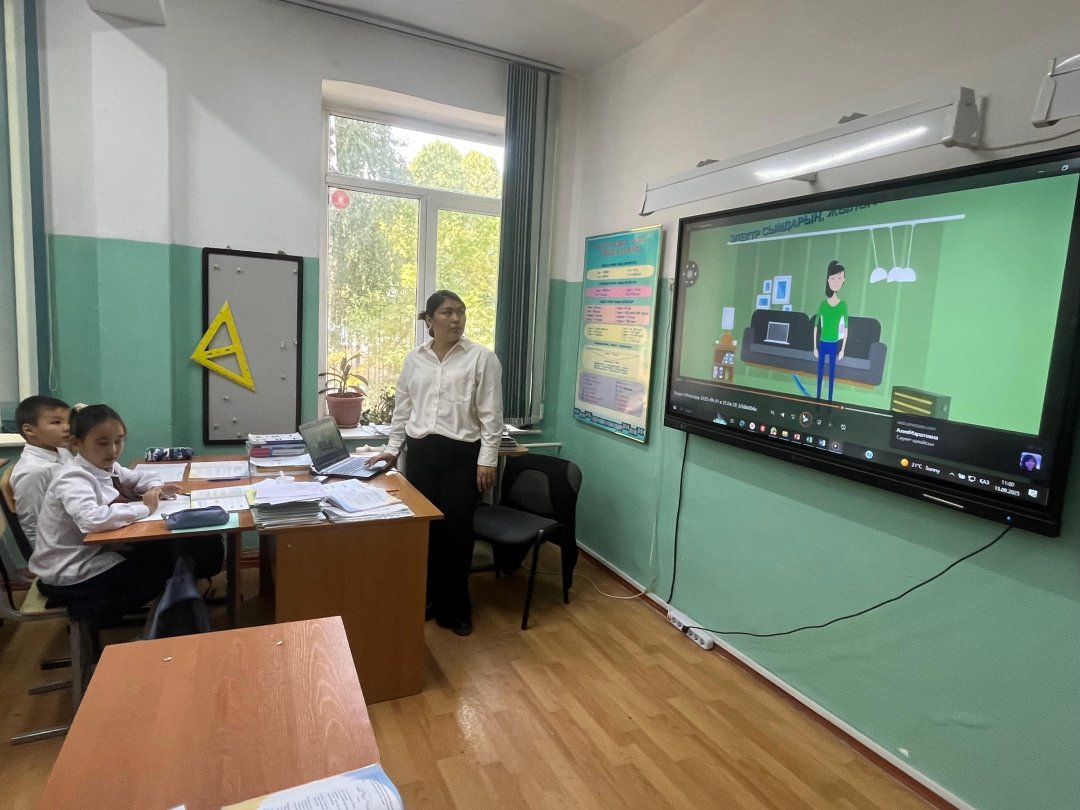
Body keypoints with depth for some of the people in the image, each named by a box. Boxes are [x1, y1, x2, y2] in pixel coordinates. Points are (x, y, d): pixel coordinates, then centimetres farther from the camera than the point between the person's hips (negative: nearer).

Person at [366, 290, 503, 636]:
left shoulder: (482, 357, -4)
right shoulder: (414, 359, 9)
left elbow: (491, 415, -6)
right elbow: (402, 410, 15)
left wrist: (487, 459, -10)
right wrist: (392, 449, 10)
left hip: (461, 454, -3)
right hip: (420, 452, 4)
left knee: (456, 530, 4)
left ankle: (455, 608, 23)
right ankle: (427, 599, 30)